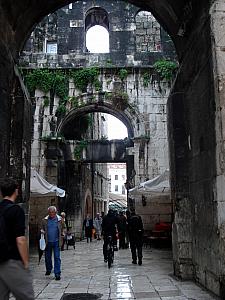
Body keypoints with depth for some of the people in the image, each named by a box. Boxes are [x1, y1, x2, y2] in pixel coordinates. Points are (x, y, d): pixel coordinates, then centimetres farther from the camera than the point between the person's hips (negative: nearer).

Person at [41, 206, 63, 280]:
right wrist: (42, 231, -5)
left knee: (57, 258, -4)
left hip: (56, 241, -2)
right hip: (48, 241, 2)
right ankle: (48, 270, 37)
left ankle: (57, 274, 0)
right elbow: (42, 229, 14)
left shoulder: (59, 219, -1)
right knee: (47, 257, 15)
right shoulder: (45, 220, 3)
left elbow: (62, 229, 6)